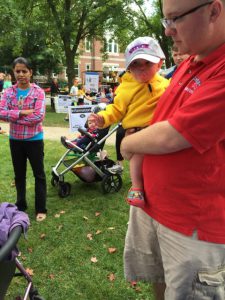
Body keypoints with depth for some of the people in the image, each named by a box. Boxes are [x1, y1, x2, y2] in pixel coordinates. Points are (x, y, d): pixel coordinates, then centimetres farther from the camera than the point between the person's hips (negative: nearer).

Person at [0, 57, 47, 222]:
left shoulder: (38, 92, -9)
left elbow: (39, 116, -20)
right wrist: (21, 112, -21)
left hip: (34, 139, -4)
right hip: (15, 139, 4)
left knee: (39, 174, 6)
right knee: (19, 174, 17)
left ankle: (41, 209, 18)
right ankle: (21, 205, 35)